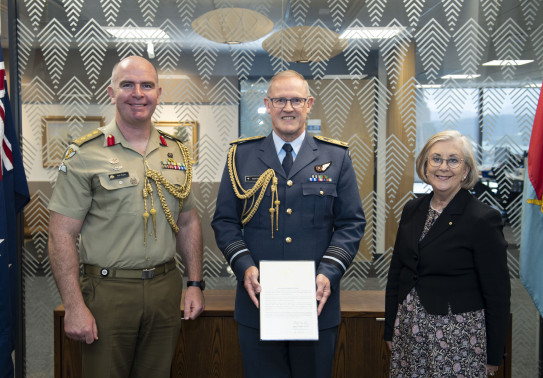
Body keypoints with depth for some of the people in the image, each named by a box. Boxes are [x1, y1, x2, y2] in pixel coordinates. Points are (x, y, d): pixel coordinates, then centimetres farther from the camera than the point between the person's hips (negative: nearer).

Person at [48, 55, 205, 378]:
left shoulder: (177, 153, 8)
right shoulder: (86, 154, -6)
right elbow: (62, 234, -9)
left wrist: (195, 283, 7)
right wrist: (74, 306, -13)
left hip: (166, 289, 4)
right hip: (108, 291, -4)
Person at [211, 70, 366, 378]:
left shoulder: (336, 157, 4)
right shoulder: (242, 156, 5)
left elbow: (352, 223, 3)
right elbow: (225, 221, 5)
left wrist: (329, 272, -11)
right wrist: (244, 266, -11)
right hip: (257, 299, 0)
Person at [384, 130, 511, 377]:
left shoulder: (484, 219, -12)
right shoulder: (412, 210, 5)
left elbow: (497, 294, -8)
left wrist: (494, 357, -4)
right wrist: (391, 330, 12)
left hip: (457, 334, -5)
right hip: (408, 332, 5)